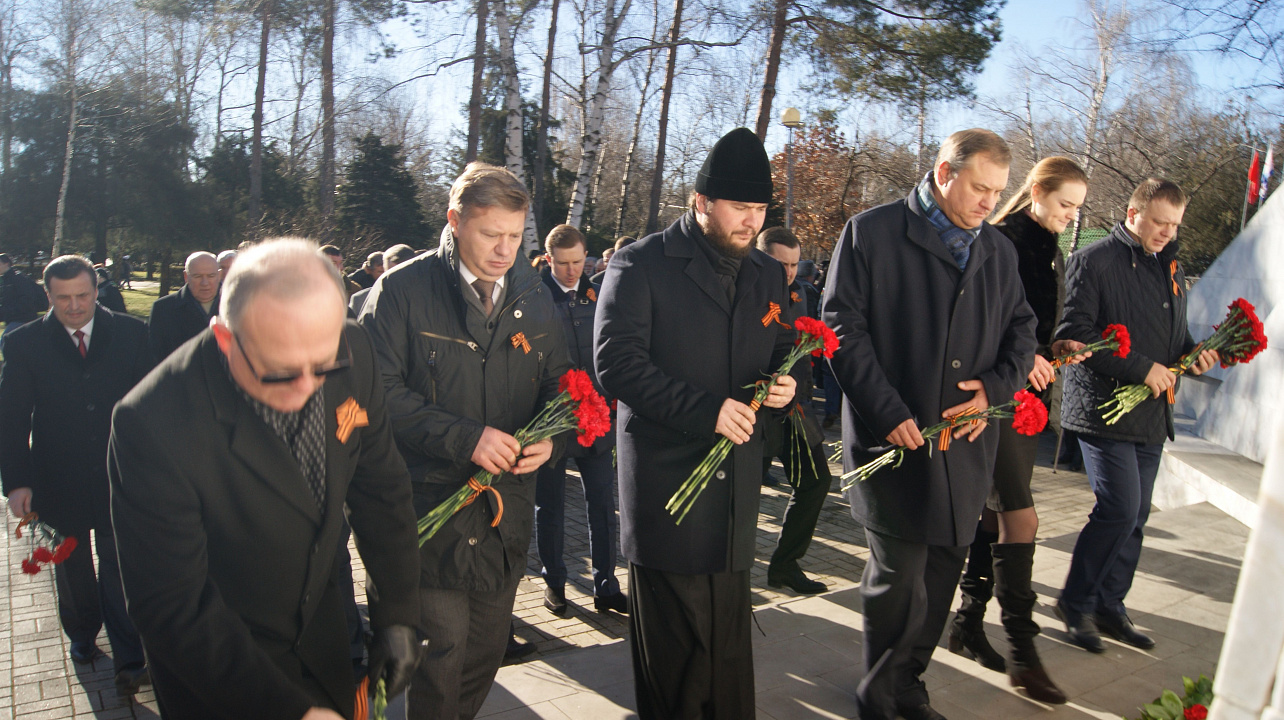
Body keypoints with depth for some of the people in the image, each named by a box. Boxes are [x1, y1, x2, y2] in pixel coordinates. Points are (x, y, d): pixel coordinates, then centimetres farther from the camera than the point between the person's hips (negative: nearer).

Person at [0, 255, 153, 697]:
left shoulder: (130, 333, -5)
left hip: (120, 478, -1)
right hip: (59, 483, 2)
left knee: (120, 569, 2)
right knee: (71, 570, 21)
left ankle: (129, 662, 9)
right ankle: (82, 636, 43)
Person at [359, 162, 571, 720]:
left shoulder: (534, 299, 7)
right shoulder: (402, 291, -8)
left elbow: (557, 386, 14)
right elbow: (380, 390, -14)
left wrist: (549, 440, -7)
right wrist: (464, 437, -22)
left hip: (507, 506, 5)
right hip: (430, 501, -5)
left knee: (488, 650, 15)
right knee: (443, 644, -5)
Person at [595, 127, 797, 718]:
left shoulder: (768, 275, 13)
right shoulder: (642, 264, -6)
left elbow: (782, 352, 24)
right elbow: (616, 360, -16)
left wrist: (783, 383, -1)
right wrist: (705, 410, -21)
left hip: (737, 482, 6)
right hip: (666, 478, -5)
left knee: (730, 634, 14)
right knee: (673, 640, 4)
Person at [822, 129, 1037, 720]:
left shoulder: (998, 250, 13)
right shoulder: (871, 233, -4)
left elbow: (1021, 328, 20)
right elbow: (843, 327, -9)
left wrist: (998, 385, 0)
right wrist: (888, 412, -14)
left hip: (965, 442, 6)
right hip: (893, 438, -5)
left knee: (940, 576, 11)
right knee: (900, 576, -4)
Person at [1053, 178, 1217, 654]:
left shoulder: (1170, 267, 17)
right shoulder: (1094, 262, -8)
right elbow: (1074, 333, -16)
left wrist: (1193, 356, 4)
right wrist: (1140, 368, -18)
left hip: (1151, 414, 8)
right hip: (1104, 410, -8)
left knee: (1134, 517, 11)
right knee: (1119, 510, -11)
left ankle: (1109, 606, 23)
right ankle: (1075, 602, 6)